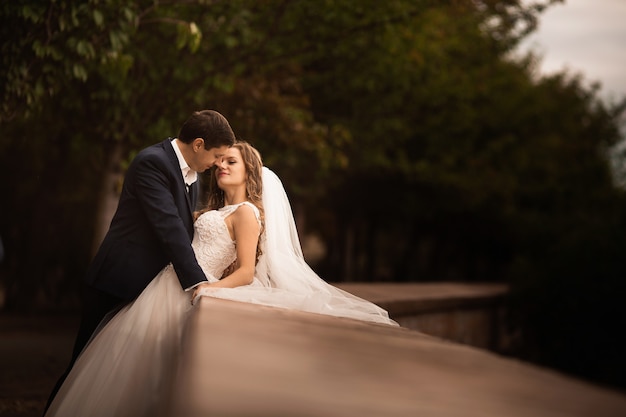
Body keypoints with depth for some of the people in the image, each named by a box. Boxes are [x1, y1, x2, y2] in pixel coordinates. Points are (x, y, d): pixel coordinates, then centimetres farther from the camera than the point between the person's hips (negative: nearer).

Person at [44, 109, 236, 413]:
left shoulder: (191, 177, 10)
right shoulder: (152, 162, -17)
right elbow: (167, 226, -26)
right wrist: (196, 282, -30)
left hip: (150, 287, 8)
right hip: (118, 284, -8)